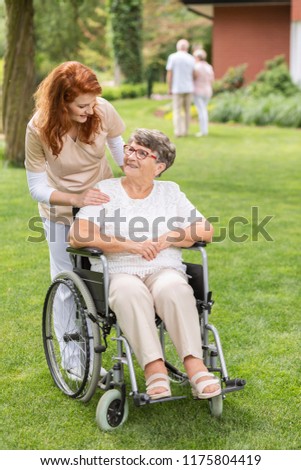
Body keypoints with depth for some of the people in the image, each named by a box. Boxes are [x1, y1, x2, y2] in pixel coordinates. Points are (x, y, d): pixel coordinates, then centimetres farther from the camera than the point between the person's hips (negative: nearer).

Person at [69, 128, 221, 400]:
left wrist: (167, 240, -8)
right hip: (118, 273, -1)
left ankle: (195, 366, -42)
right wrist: (129, 245, -12)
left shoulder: (170, 192, 18)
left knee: (174, 288, -36)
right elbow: (78, 236, -5)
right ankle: (154, 368, -43)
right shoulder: (105, 190, 11)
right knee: (130, 293, -39)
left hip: (165, 271, 2)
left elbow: (205, 231, 10)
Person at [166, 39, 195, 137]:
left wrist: (169, 88, -1)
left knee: (177, 111, 1)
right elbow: (194, 75, 3)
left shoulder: (172, 57, -5)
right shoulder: (191, 58, 2)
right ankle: (185, 131, 14)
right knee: (187, 110, 12)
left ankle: (178, 131, -7)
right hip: (189, 88, 2)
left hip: (177, 88, -2)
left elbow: (169, 74, -7)